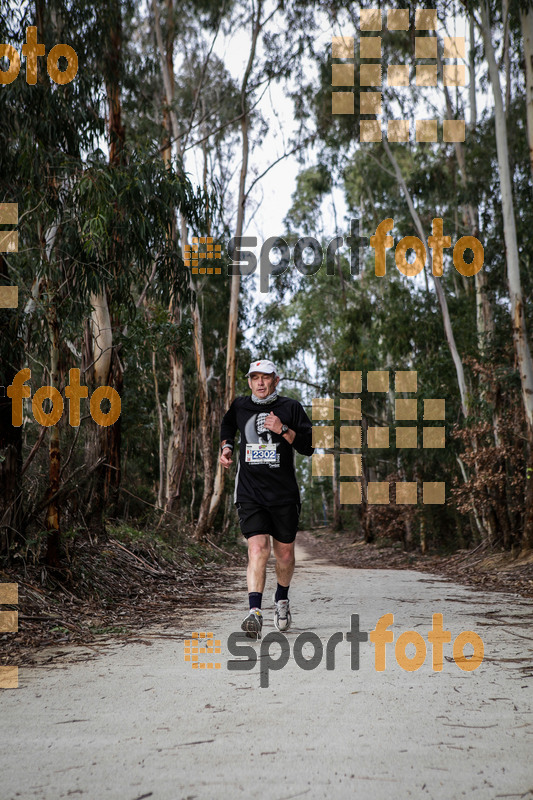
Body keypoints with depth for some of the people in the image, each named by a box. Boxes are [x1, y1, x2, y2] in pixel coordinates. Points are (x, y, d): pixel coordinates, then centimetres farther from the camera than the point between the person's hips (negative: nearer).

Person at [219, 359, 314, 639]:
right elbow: (227, 427, 30)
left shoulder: (291, 408, 2)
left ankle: (281, 598, 38)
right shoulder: (239, 407, 8)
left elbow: (308, 446, -3)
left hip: (284, 493, 0)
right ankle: (254, 612, -22)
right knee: (257, 548, -18)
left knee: (285, 553, 11)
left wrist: (283, 430, -16)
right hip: (250, 492, 0)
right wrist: (226, 448, 12)